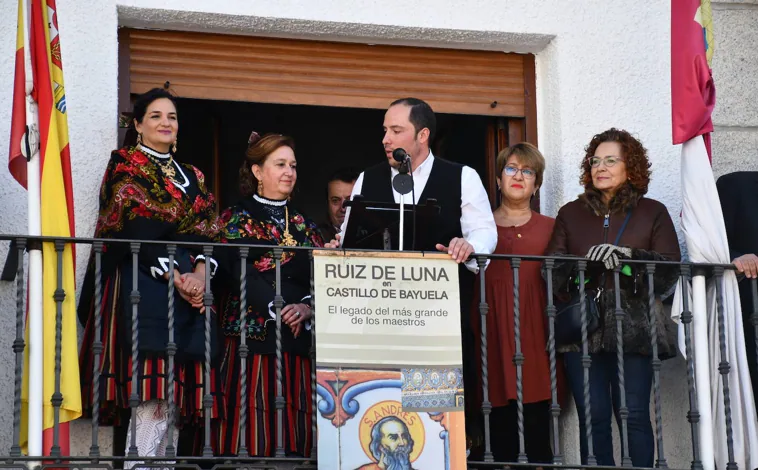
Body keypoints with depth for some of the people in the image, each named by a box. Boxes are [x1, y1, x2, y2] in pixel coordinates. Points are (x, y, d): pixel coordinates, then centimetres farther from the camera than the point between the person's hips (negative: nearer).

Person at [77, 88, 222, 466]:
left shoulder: (191, 176, 23)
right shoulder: (125, 165, 5)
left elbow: (205, 233, 12)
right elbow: (135, 232, -6)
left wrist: (200, 273, -8)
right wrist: (176, 277, -13)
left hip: (191, 289, 6)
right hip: (143, 283, -6)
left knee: (175, 393, -3)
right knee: (153, 394, -18)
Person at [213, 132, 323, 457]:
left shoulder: (304, 225, 19)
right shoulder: (237, 219, 5)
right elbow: (240, 275, -8)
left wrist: (308, 308, -12)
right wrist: (279, 309, -21)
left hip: (300, 341, 4)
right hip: (254, 336, -4)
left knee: (297, 430, -1)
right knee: (254, 430, -10)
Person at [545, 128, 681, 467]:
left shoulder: (653, 213, 10)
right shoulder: (570, 214, 15)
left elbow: (670, 271, -1)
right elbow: (553, 272, 5)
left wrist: (628, 256, -16)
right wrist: (585, 264, -14)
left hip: (633, 330, -1)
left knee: (634, 416, -7)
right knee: (593, 419, -3)